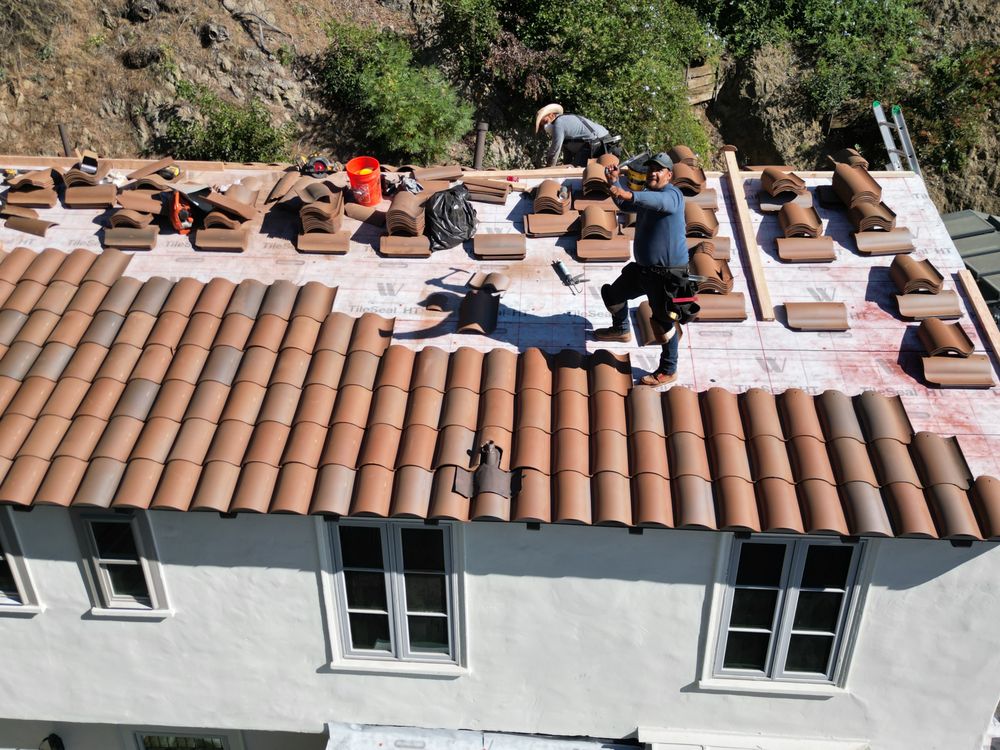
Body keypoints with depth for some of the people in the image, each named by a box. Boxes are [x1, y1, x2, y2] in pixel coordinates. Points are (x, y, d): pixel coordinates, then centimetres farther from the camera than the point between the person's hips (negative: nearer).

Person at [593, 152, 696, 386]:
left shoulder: (672, 195, -18)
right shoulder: (646, 196, 11)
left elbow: (659, 202, -40)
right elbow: (626, 205, 20)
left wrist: (629, 195, -56)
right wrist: (615, 183, 1)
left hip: (667, 273, -9)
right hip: (643, 268, 9)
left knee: (665, 322, -1)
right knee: (613, 295, 23)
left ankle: (668, 371, 14)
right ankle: (621, 330, 51)